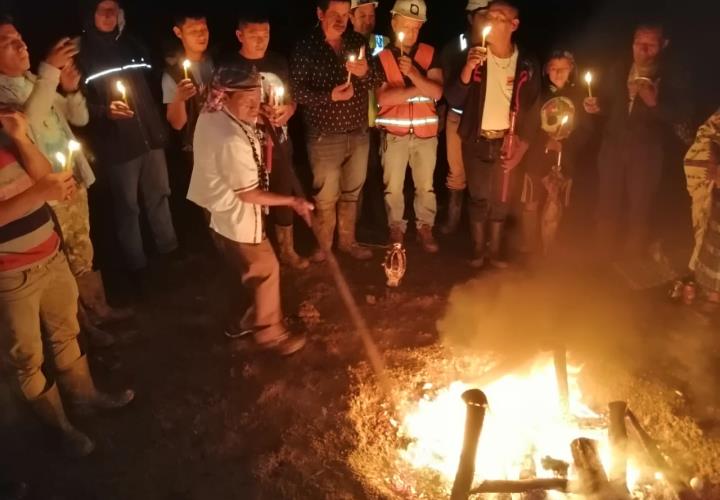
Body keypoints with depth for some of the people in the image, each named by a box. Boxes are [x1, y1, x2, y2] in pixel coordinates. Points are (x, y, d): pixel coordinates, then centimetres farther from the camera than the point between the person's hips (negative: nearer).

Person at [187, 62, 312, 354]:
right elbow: (248, 194, -26)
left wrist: (255, 120, -1)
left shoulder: (211, 114, -6)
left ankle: (244, 322, 44)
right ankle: (271, 334, 27)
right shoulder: (232, 141, -34)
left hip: (223, 211, 10)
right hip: (238, 217, -10)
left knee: (250, 271, 25)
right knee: (266, 271, 9)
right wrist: (291, 202, -19)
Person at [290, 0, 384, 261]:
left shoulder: (358, 41, 5)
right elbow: (296, 90, -11)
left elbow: (377, 82, 6)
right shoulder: (305, 47, -6)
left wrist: (365, 72, -17)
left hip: (359, 133, 4)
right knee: (326, 198, 5)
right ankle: (324, 247, 24)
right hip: (325, 137, -4)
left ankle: (347, 241, 33)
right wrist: (329, 96, -25)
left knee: (351, 193, 16)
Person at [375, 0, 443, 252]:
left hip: (426, 132, 1)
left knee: (426, 185, 9)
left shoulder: (429, 53, 3)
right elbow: (382, 97, -14)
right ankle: (396, 228, 24)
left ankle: (425, 228, 24)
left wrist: (414, 74, -22)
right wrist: (419, 89, -12)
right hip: (394, 133, -1)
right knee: (393, 186, 7)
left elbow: (437, 92, -8)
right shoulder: (381, 56, -2)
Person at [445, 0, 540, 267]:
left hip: (508, 141, 1)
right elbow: (453, 100, -10)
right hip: (477, 140, -1)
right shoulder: (474, 55, -4)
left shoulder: (527, 64, -1)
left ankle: (496, 250, 19)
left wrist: (523, 143, -1)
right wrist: (468, 68, -24)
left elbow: (532, 107, 6)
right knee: (479, 197, 2)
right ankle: (478, 249, 17)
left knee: (501, 198, 7)